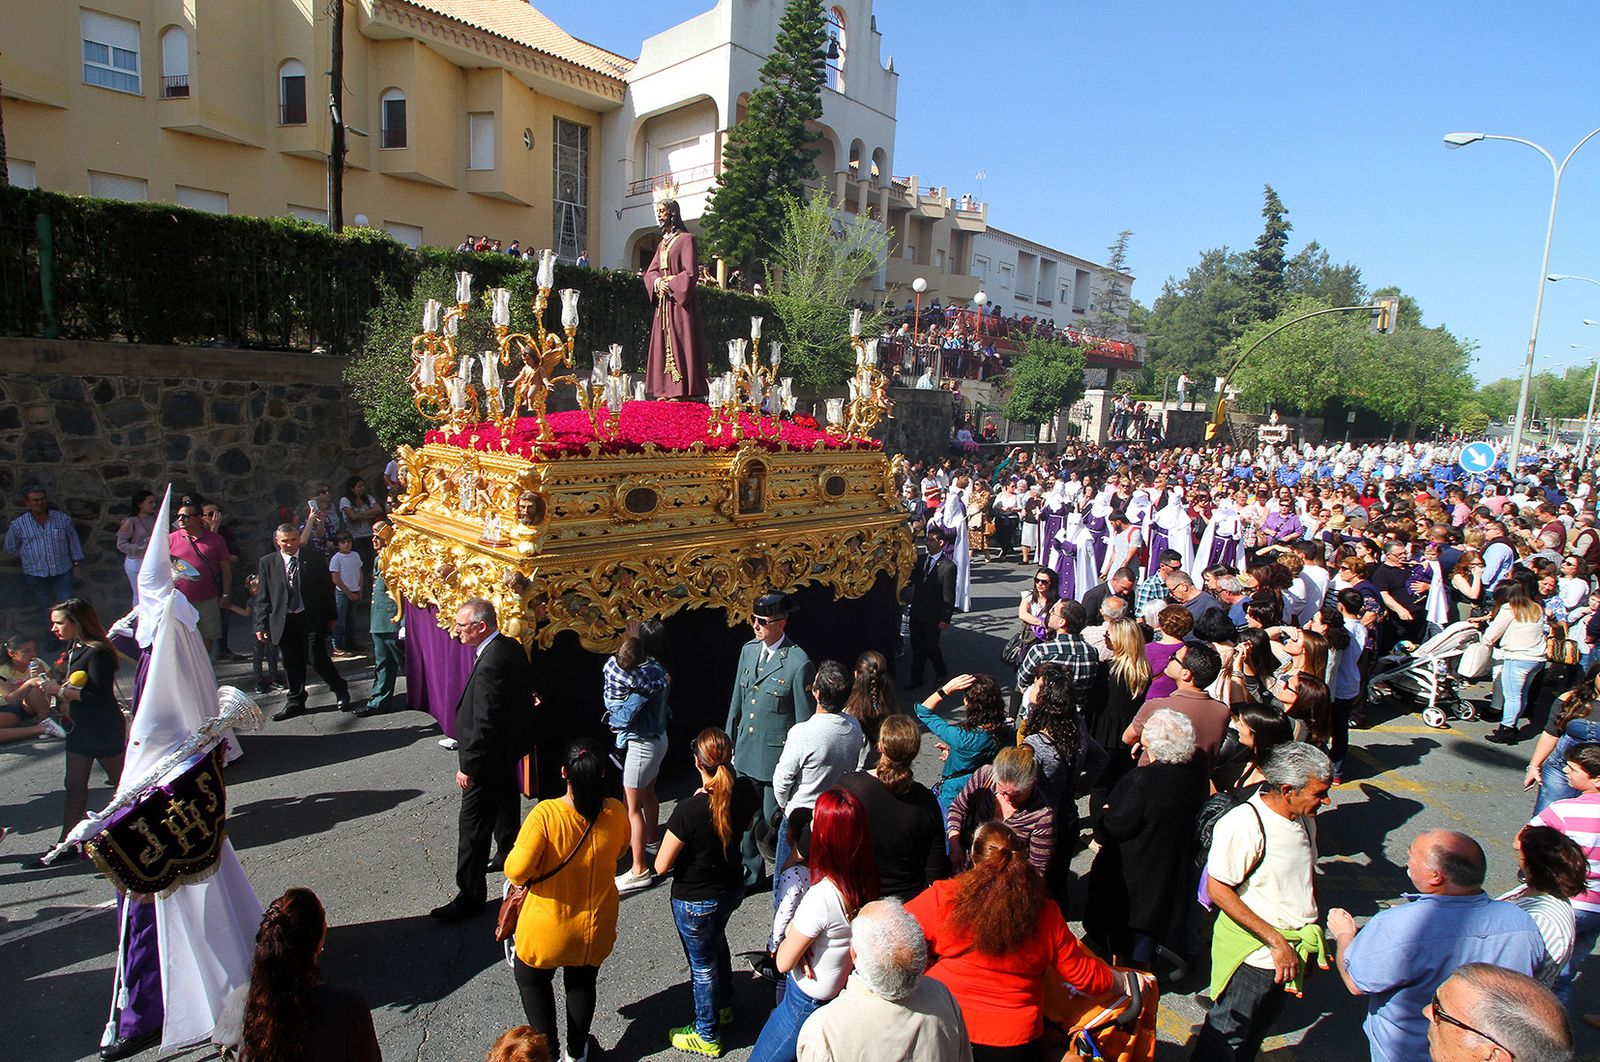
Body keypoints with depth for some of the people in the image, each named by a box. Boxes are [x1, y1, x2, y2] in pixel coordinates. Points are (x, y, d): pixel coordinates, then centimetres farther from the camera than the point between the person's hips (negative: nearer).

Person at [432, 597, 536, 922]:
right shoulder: (512, 646, -1)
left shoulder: (490, 664, -30)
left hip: (490, 756, -10)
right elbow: (526, 688, 10)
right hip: (510, 748, 10)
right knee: (504, 806, 28)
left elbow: (484, 723, -29)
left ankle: (470, 895, 12)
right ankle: (508, 856, 49)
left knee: (473, 826, 2)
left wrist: (467, 766, -20)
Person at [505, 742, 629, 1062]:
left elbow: (517, 870, -24)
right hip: (595, 927, 3)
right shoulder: (616, 814, -18)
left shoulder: (545, 814, -29)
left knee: (531, 977, 28)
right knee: (583, 983, 28)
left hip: (548, 928, -3)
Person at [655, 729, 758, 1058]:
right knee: (716, 941, 33)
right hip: (733, 888, 6)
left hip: (695, 901, -6)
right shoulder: (745, 791, -18)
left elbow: (661, 866, -22)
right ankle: (724, 1006, 56)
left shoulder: (688, 811, -35)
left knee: (703, 965, 18)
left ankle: (707, 1036, 42)